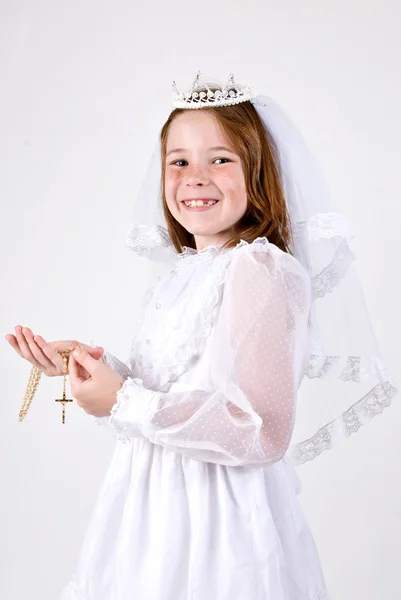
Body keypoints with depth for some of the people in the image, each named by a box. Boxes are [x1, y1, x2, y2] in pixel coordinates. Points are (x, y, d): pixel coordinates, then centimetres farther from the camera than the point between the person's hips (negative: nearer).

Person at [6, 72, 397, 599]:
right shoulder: (184, 272, 6)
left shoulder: (259, 269, -18)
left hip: (217, 520, -7)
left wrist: (125, 404, -21)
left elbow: (264, 432, -24)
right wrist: (97, 368, -1)